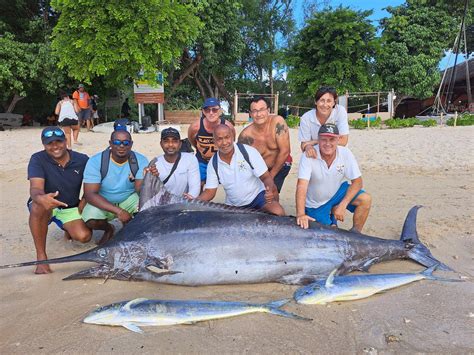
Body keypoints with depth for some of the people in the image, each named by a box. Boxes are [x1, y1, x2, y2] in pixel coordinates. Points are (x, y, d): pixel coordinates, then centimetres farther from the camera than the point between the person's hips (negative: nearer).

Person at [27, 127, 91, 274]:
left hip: (71, 208, 2)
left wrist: (84, 201, -11)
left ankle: (68, 228, 19)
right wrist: (40, 197, -56)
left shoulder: (82, 160, -10)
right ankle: (41, 256, -24)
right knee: (39, 206, -38)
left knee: (84, 236, -21)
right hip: (46, 207, -2)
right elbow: (35, 188, -31)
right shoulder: (38, 159, -17)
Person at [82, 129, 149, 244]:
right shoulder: (95, 161, -19)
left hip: (129, 199, 2)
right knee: (91, 220, -31)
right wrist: (118, 211, -36)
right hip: (102, 202, -1)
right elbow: (90, 194, -25)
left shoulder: (140, 160, -15)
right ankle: (108, 229, 9)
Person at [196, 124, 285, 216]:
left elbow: (266, 177, -15)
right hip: (233, 206, 4)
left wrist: (270, 191, -37)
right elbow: (209, 191, -1)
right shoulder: (213, 164, -6)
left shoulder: (249, 152, -16)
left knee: (278, 212, -28)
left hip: (257, 196, -3)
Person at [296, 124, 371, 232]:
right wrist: (300, 214, -45)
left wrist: (342, 205, -24)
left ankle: (355, 232, 3)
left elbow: (357, 181, -14)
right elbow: (302, 185, -35)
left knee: (366, 200, -19)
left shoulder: (345, 153, -18)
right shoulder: (309, 155, -27)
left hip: (338, 192, 3)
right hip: (316, 204, -2)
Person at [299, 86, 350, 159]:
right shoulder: (306, 118, -10)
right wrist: (308, 147, -33)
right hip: (316, 156, 1)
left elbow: (343, 141, -14)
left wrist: (314, 142, -17)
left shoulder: (340, 111, -13)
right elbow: (304, 144, -7)